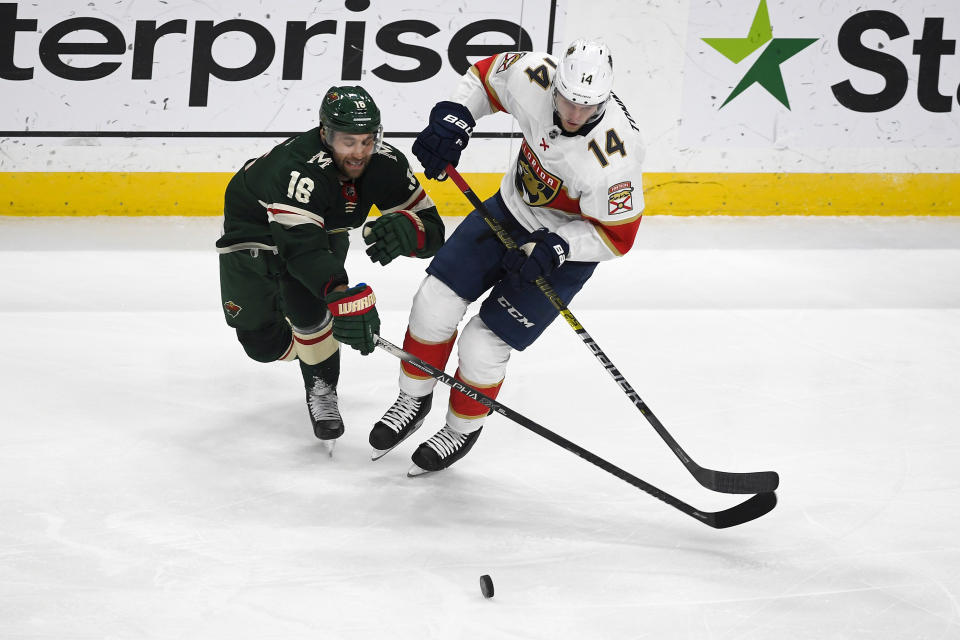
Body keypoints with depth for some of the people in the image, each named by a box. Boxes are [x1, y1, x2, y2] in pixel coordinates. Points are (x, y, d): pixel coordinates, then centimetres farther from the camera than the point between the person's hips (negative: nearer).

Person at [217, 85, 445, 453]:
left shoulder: (386, 165, -26)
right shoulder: (299, 169, -43)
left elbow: (432, 232, -24)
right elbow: (302, 245, -55)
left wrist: (407, 231, -49)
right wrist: (341, 293, -70)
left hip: (324, 227, 3)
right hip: (255, 226, -3)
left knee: (307, 305, -26)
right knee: (260, 341, -2)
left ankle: (322, 388, -4)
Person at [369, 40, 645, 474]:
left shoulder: (614, 154, -37)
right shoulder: (533, 76, -25)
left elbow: (615, 234, -23)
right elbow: (484, 76, -1)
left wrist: (555, 247, -34)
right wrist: (452, 119, -17)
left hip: (569, 245, -5)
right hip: (510, 210, 5)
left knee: (482, 347, -5)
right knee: (436, 302, 0)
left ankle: (462, 430, 25)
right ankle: (414, 402, 26)